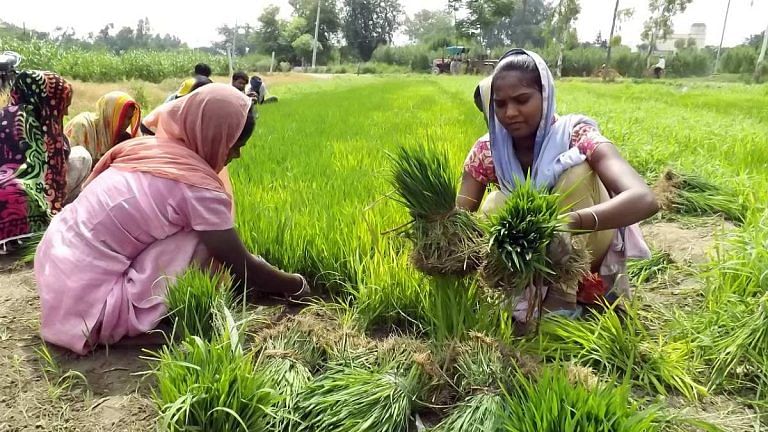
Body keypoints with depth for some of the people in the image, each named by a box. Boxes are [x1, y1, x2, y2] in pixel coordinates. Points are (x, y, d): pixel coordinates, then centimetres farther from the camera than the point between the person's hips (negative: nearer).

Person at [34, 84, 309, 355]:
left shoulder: (147, 147, 5)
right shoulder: (198, 187, -18)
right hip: (88, 301, -8)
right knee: (202, 240, -10)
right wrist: (297, 286, 7)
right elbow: (242, 267, -10)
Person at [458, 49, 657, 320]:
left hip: (588, 245, -2)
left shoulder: (576, 138, -26)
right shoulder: (487, 151, -15)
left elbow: (644, 200, -41)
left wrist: (567, 220, -58)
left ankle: (563, 295, -22)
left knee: (576, 170, -30)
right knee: (493, 208, -27)